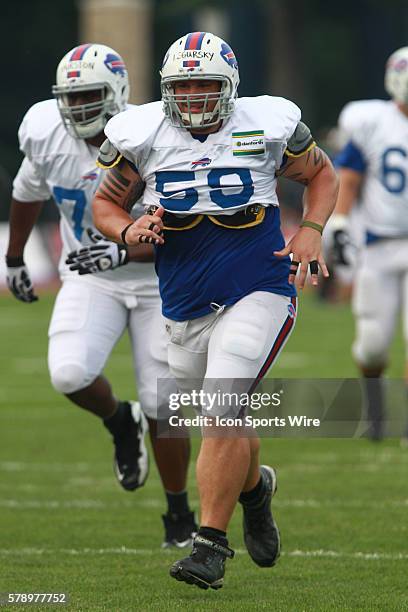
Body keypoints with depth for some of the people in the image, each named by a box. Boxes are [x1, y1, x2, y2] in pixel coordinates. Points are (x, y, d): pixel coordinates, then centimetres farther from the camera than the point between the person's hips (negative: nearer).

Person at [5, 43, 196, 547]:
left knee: (161, 405, -3)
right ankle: (120, 423, 11)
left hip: (156, 280, -2)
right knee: (69, 374, -24)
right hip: (89, 279, 2)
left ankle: (179, 514, 19)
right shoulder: (46, 135, -10)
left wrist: (122, 254, -35)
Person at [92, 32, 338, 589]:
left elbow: (321, 174, 12)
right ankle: (255, 487, 48)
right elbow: (105, 203, 10)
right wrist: (128, 231, -11)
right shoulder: (143, 137, -3)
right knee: (223, 424, 14)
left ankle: (211, 544, -11)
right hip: (184, 307, 3)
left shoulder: (267, 126, -6)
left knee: (222, 415, -19)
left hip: (256, 294, -3)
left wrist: (311, 231, -4)